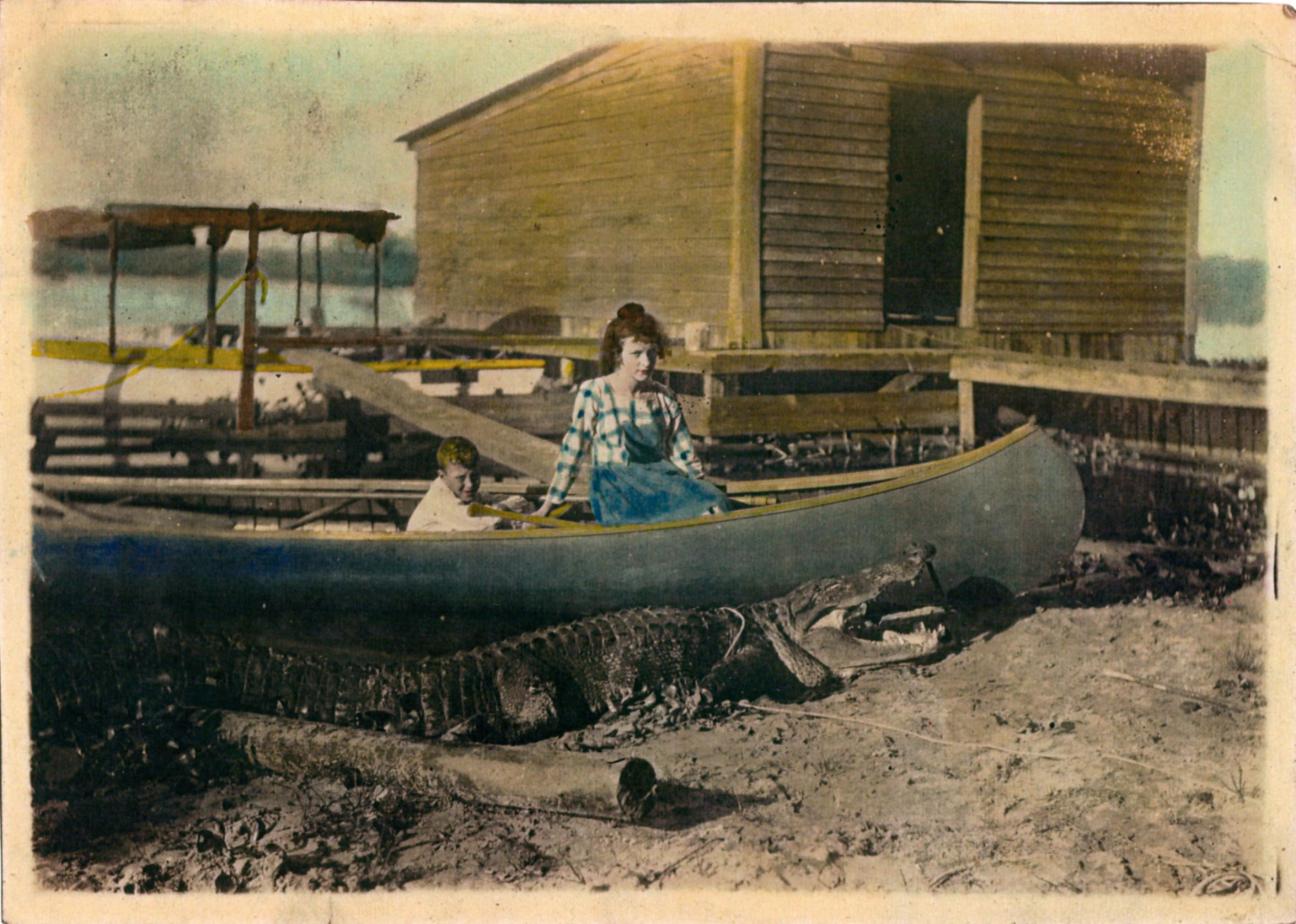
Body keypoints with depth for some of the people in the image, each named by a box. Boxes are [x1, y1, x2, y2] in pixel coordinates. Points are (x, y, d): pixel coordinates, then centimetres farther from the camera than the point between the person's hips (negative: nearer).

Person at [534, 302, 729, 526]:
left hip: (662, 476, 4)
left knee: (714, 504, -27)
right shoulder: (594, 393, 0)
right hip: (615, 486, -4)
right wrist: (549, 505, 3)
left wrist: (702, 495, 3)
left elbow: (684, 456, 15)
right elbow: (571, 452, 2)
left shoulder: (665, 398, 12)